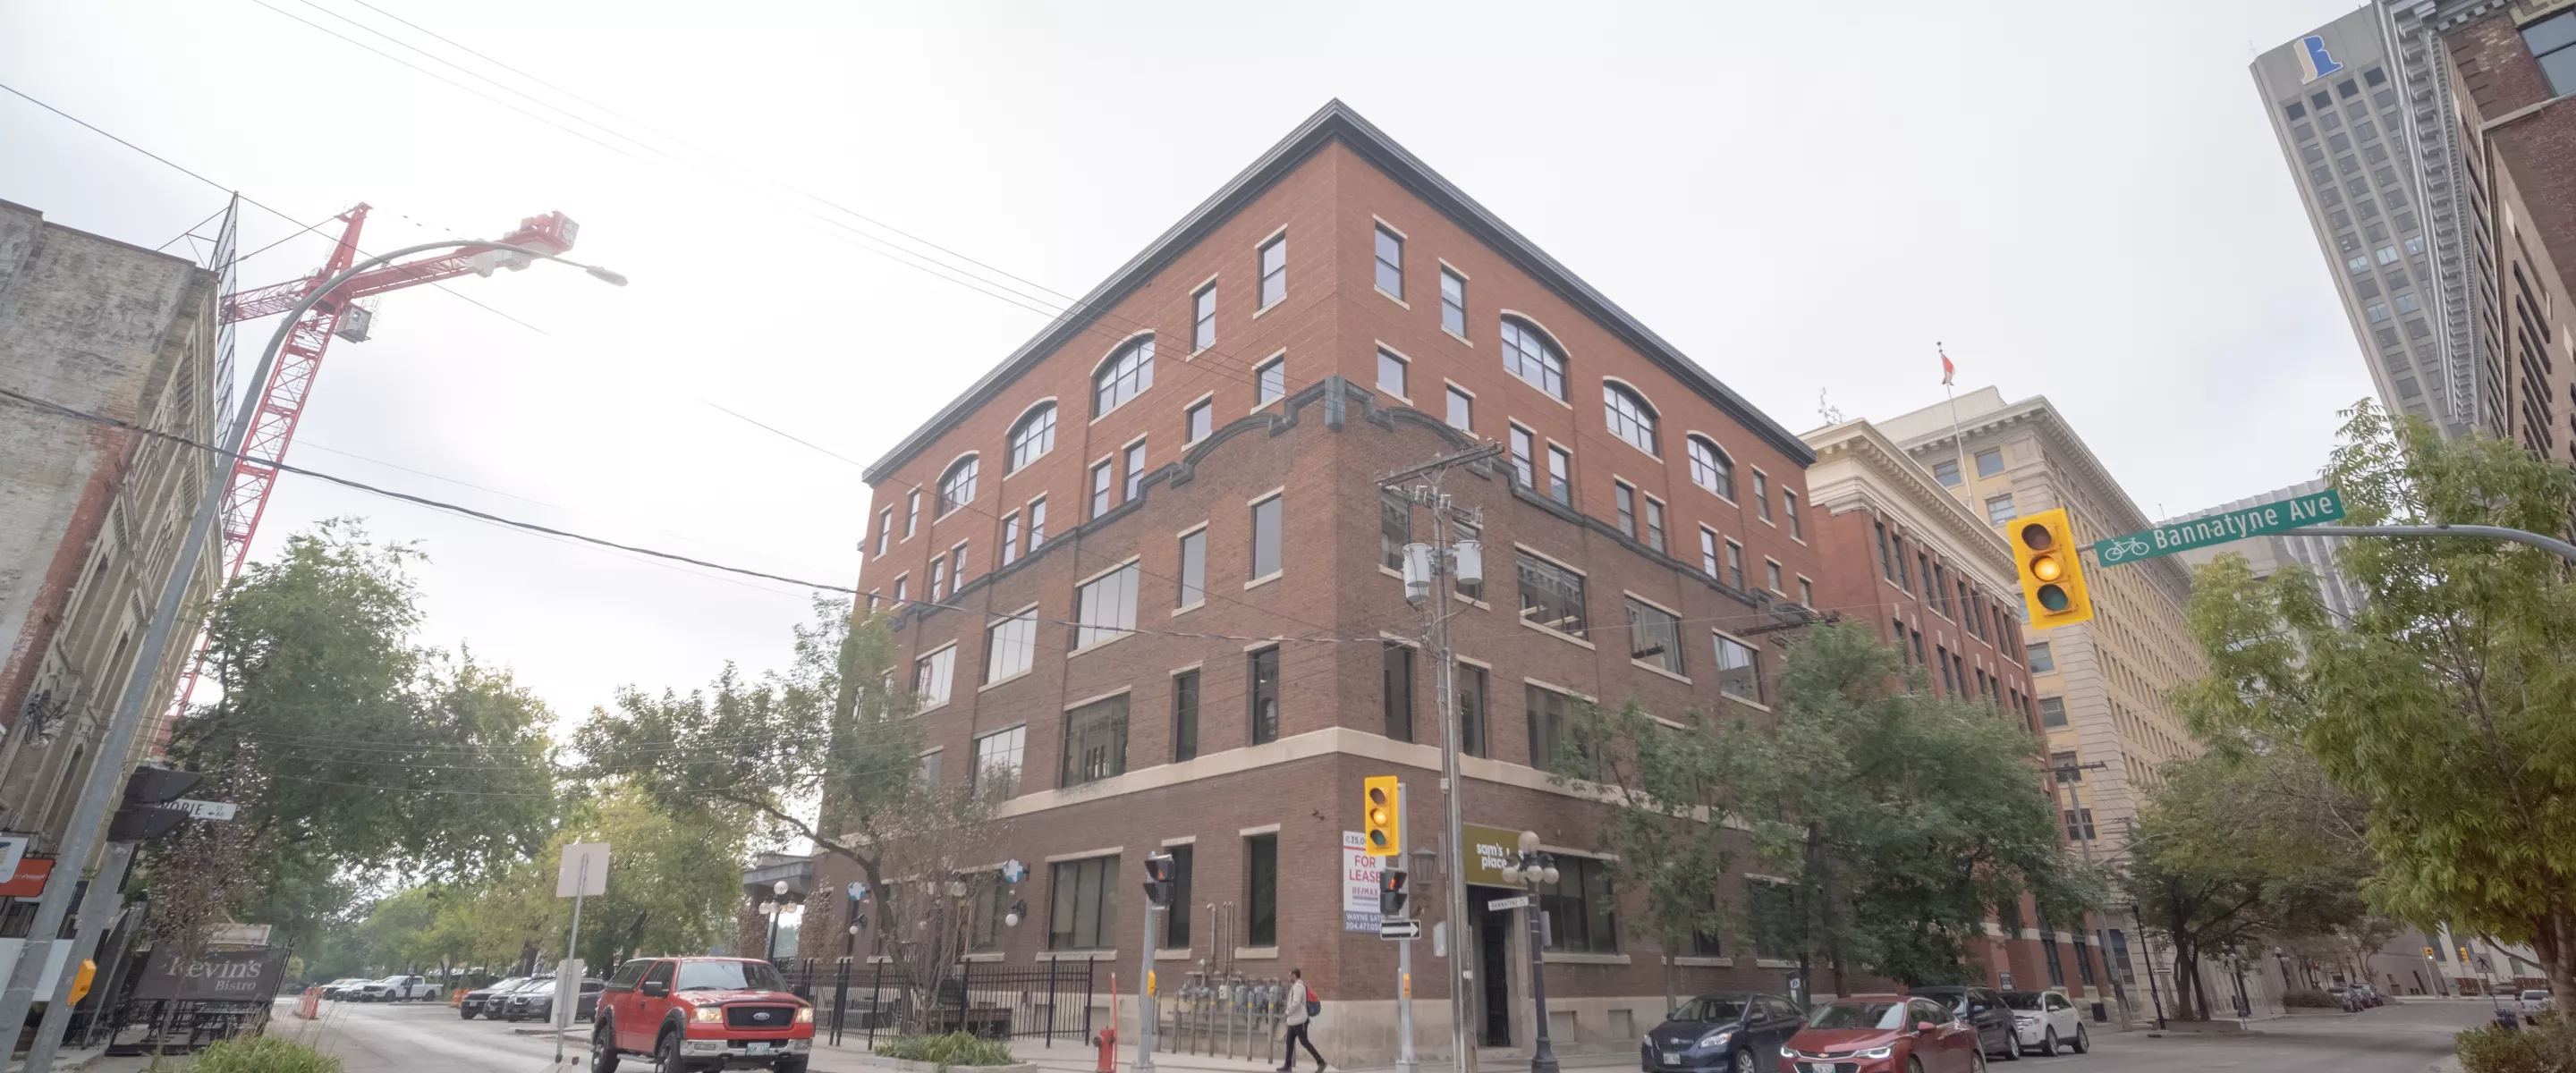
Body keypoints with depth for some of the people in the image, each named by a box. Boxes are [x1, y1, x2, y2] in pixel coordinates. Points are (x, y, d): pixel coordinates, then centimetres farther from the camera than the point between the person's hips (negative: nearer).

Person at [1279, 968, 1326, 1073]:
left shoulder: (1298, 986, -16)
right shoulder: (1296, 986, 16)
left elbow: (1296, 1002, -26)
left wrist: (1288, 1012, -12)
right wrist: (1290, 1013, 12)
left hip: (1299, 1020, -10)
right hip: (1294, 1020, 10)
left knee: (1304, 1041, -6)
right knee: (1289, 1041, 10)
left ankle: (1321, 1062, -3)